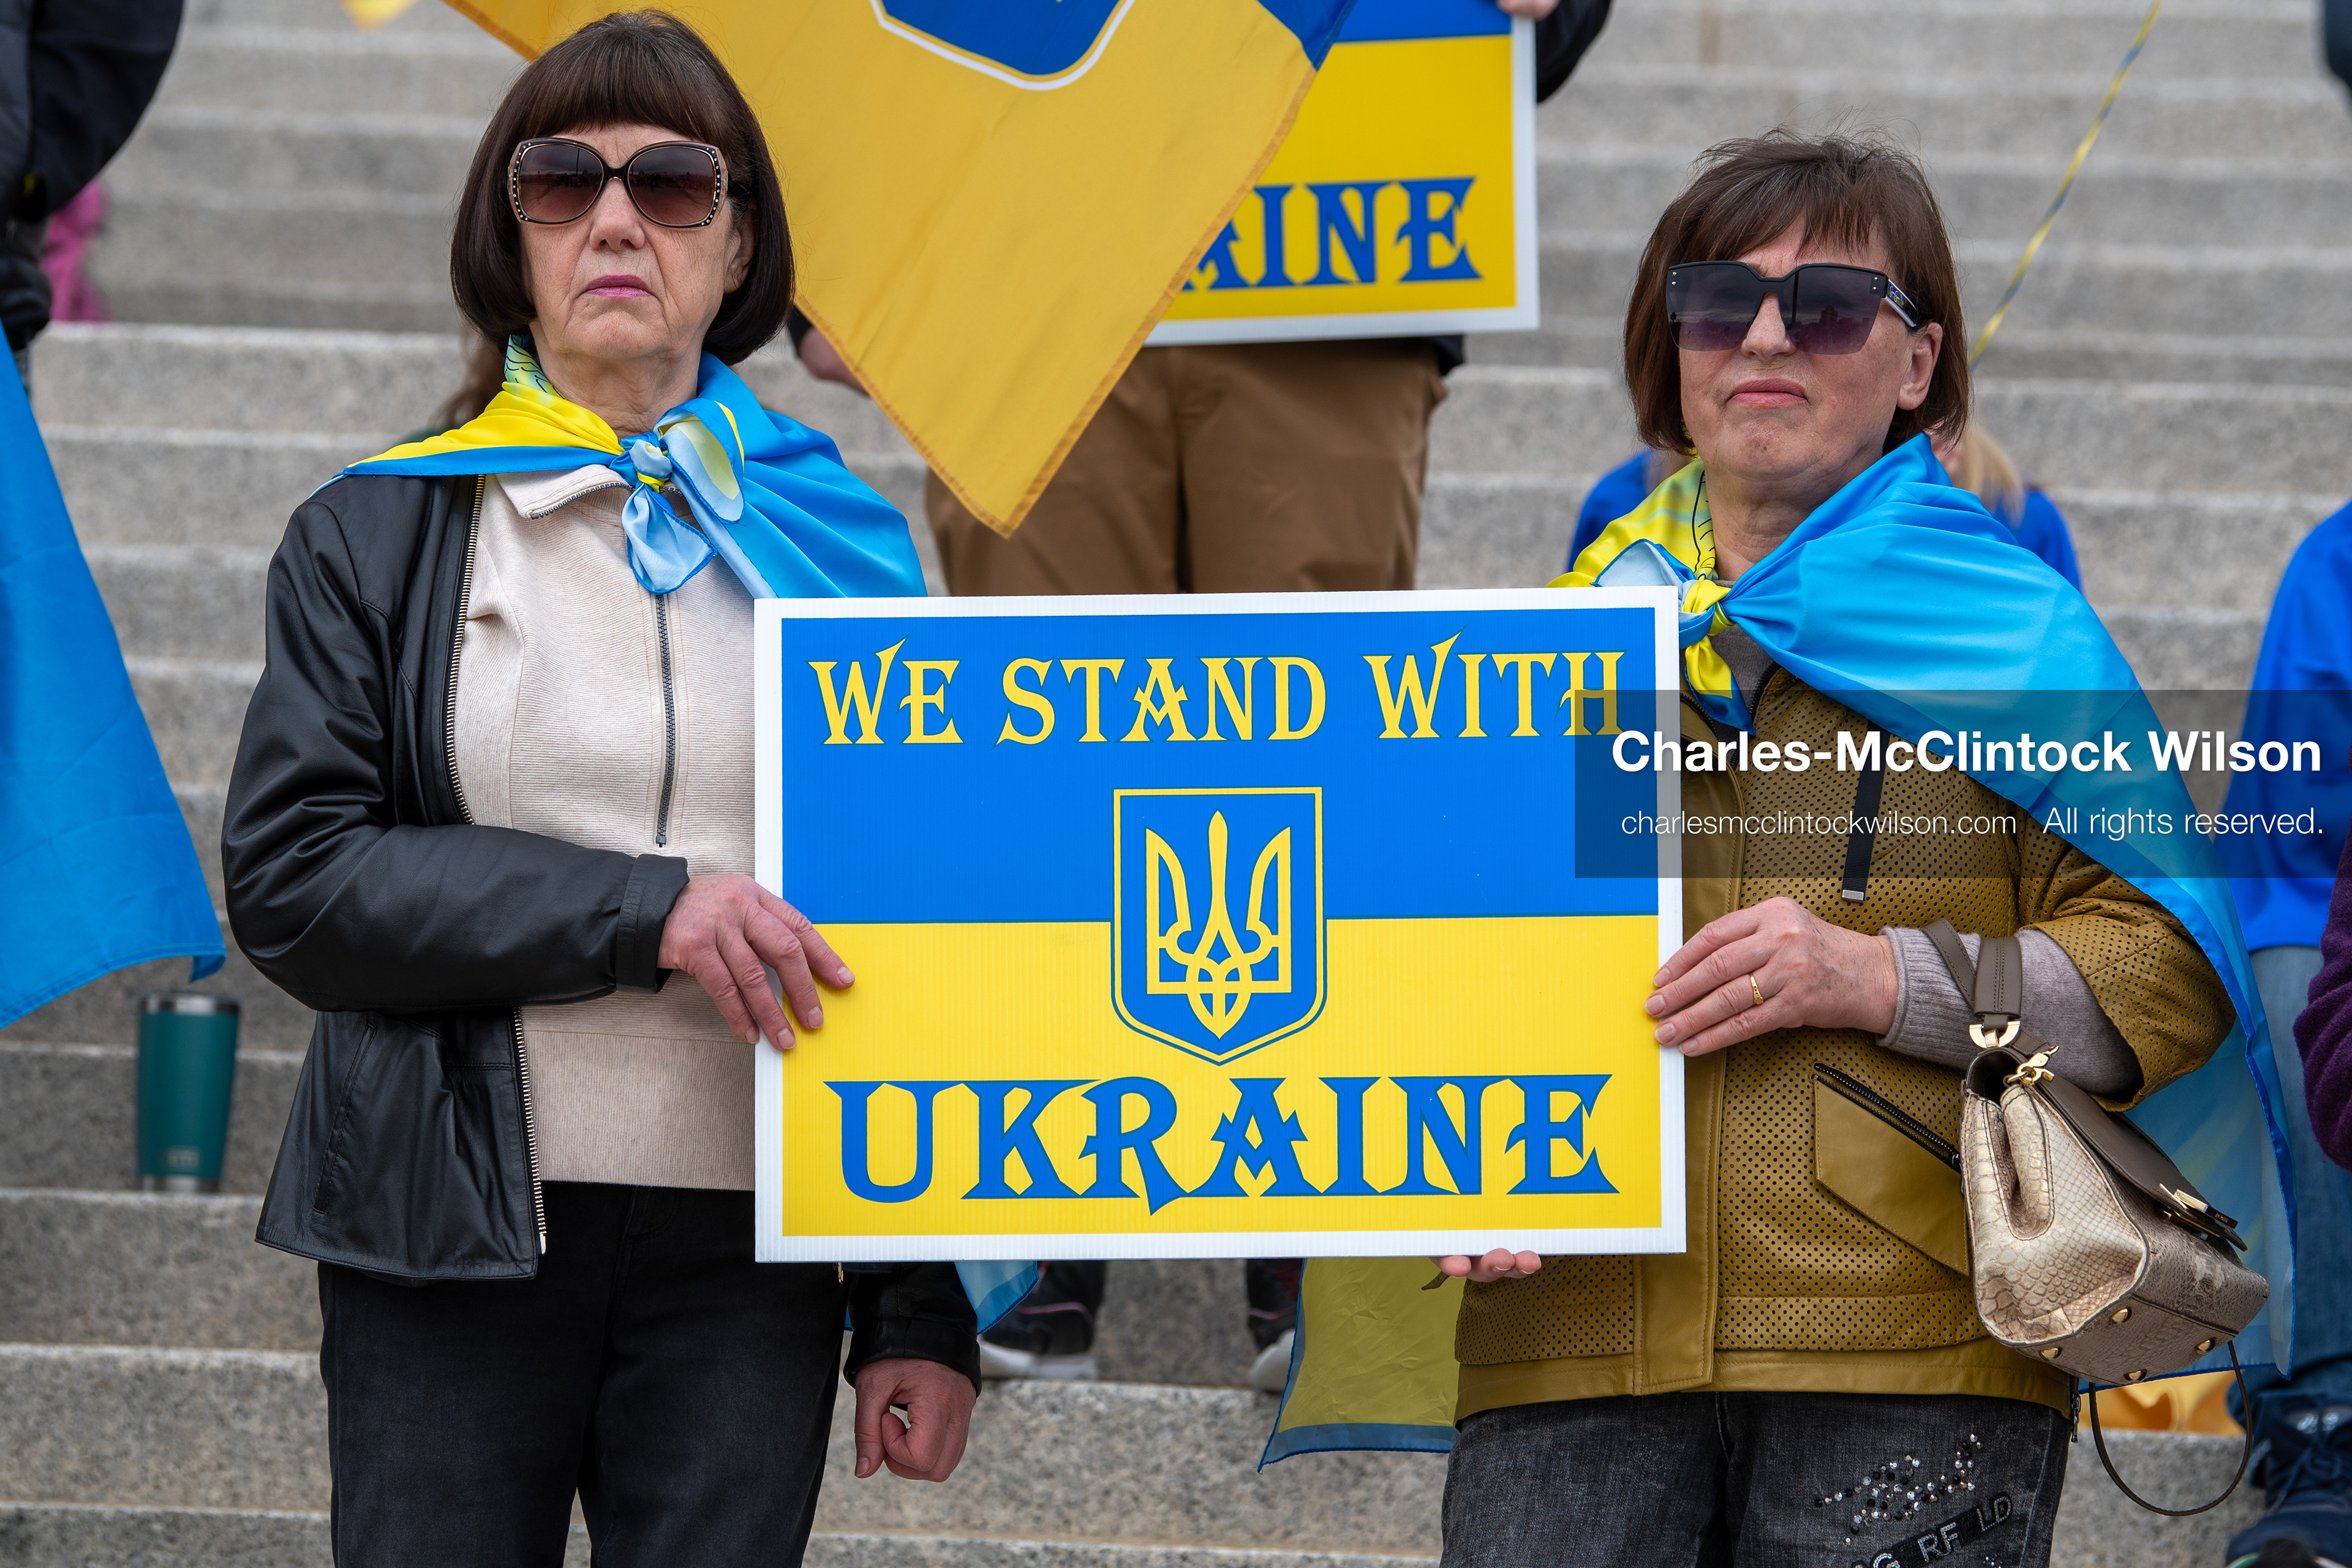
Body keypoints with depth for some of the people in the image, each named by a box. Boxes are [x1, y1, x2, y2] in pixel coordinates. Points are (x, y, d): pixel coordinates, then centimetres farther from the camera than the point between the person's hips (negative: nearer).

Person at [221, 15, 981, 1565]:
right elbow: (290, 881, -5)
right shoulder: (377, 536, 6)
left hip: (748, 1258, 1)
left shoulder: (830, 539, 11)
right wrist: (641, 912, -16)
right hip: (450, 1251, -1)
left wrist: (924, 1314, 4)